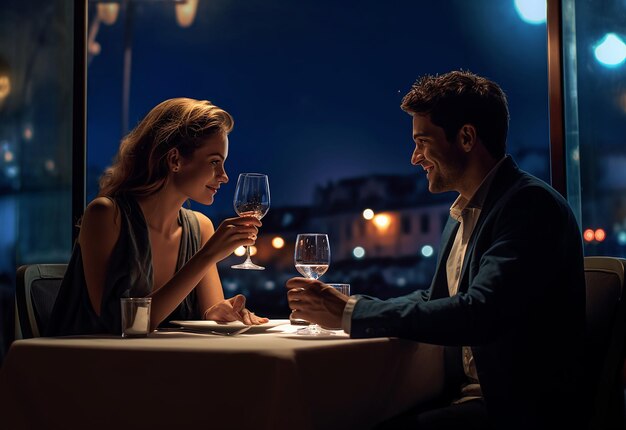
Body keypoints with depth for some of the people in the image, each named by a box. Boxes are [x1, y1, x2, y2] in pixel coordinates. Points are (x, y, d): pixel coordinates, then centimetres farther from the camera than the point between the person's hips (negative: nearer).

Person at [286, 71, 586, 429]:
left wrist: (350, 312, -20)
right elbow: (432, 302, 16)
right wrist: (339, 308, 1)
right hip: (463, 393, 8)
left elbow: (477, 314, -25)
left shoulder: (531, 204, -14)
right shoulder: (462, 217, 16)